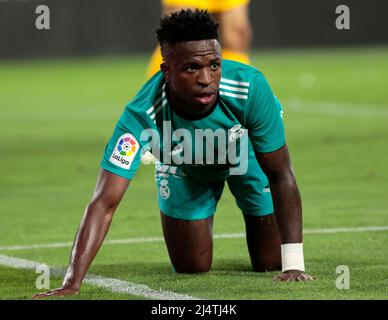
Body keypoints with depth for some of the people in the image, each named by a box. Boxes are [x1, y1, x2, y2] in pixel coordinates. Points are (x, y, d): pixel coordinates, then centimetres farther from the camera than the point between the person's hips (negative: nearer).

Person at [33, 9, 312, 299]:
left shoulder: (250, 87, -42)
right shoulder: (141, 116, -43)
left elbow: (281, 176, -30)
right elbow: (104, 203, -43)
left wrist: (294, 265, -36)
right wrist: (72, 283, -54)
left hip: (249, 156, 0)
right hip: (184, 170, 0)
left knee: (270, 264, 4)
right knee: (190, 269, 6)